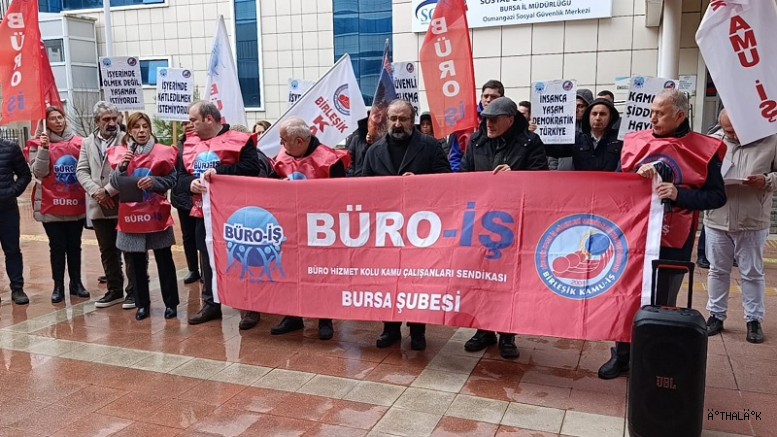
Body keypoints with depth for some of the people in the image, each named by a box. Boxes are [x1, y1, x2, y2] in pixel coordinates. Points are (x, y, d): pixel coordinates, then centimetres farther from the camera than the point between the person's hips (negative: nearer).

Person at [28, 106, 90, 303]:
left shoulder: (78, 142, 3)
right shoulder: (38, 144, -1)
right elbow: (39, 173, -10)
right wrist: (44, 149, -20)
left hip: (76, 204, 2)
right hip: (51, 205, -2)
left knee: (74, 245, 10)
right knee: (57, 246, 4)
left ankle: (76, 283, 20)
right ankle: (58, 286, 13)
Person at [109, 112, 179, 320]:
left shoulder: (162, 151, -2)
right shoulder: (120, 153, 3)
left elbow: (171, 179, -1)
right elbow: (115, 183, 0)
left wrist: (154, 181, -18)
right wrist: (122, 166, -17)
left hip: (157, 214, -2)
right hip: (131, 215, 2)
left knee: (164, 260, 4)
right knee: (137, 262, 9)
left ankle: (171, 303, 14)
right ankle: (142, 304, 21)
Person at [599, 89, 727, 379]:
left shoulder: (704, 149, -3)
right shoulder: (635, 142, 5)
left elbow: (718, 196, -5)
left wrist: (679, 194, -21)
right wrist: (638, 175, -17)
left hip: (672, 241, -3)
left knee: (663, 302, 7)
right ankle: (621, 355, 24)